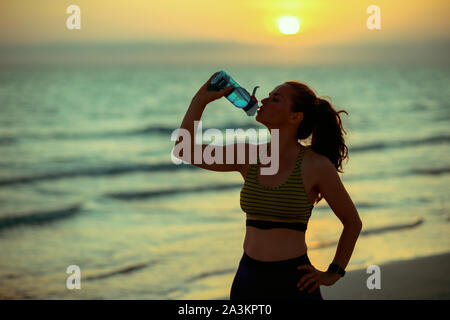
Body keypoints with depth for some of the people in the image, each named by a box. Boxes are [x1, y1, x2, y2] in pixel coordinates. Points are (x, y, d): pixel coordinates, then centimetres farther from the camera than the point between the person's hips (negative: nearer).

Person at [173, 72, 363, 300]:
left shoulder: (316, 166, -6)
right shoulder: (248, 155, 5)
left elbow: (353, 222, 5)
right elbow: (186, 150, 1)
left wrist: (333, 274, 1)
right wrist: (201, 99, -3)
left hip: (294, 283, -4)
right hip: (248, 282, 4)